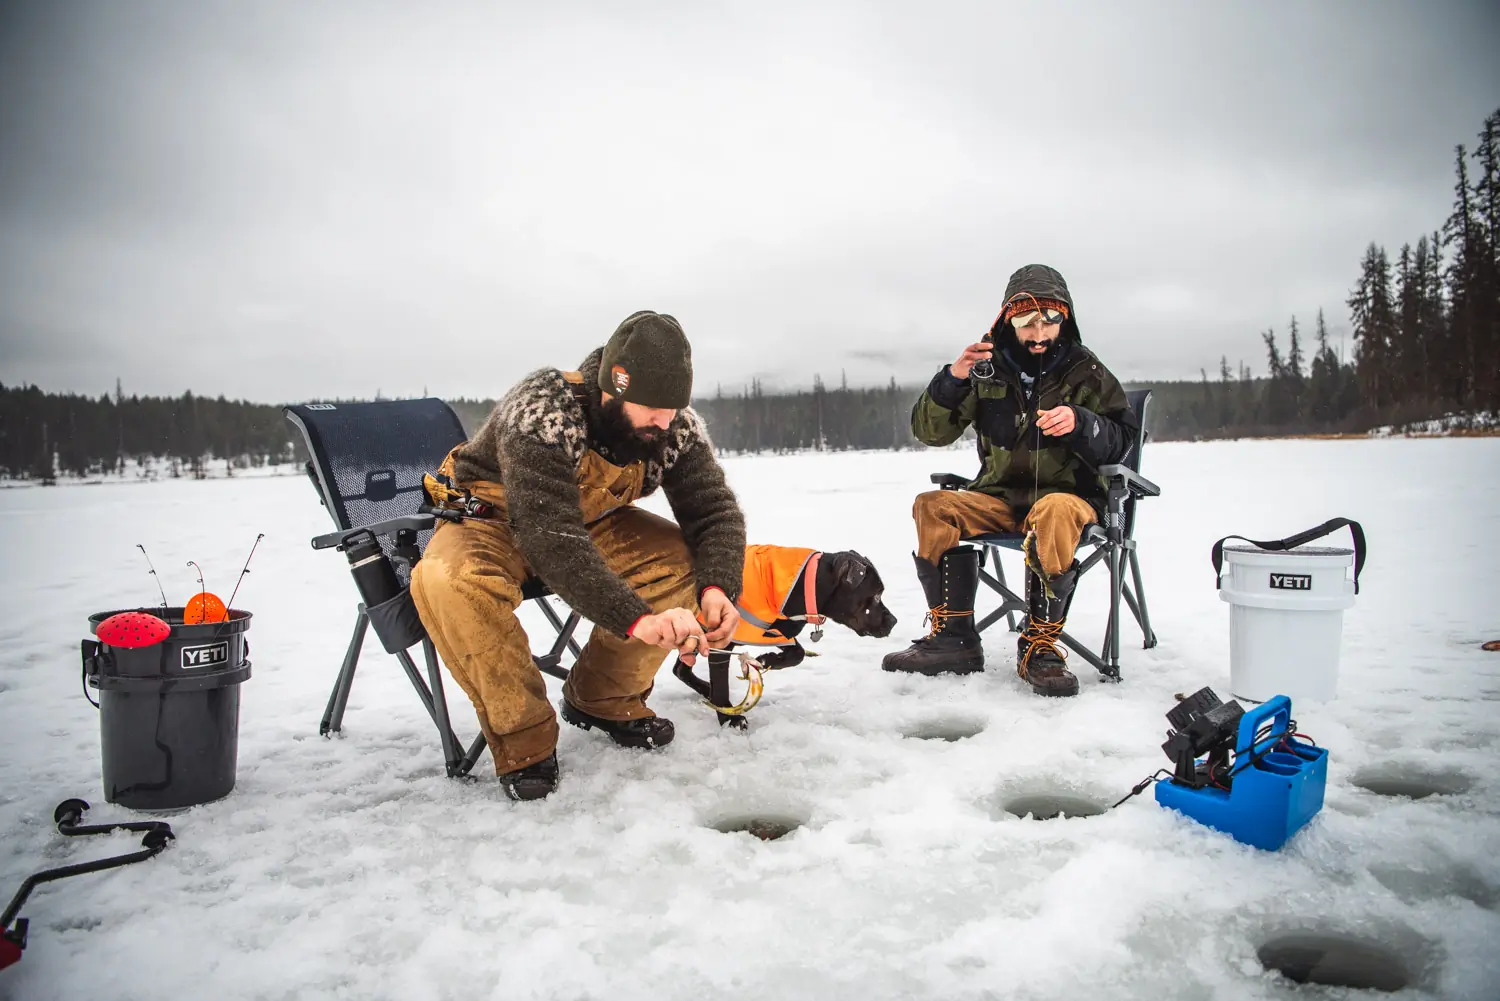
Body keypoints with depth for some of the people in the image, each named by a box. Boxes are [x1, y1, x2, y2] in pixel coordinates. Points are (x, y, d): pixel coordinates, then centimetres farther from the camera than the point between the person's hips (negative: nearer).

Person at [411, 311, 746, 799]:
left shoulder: (678, 426, -18)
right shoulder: (541, 415, -35)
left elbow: (714, 510, -17)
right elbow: (549, 536, -45)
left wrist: (716, 588, -38)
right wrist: (636, 619, -54)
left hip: (590, 522, 5)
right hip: (494, 520, -5)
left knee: (680, 557, -19)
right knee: (451, 579, -38)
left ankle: (602, 700, 1)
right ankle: (524, 739, -18)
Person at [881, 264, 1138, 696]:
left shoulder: (1084, 371, 1)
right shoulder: (989, 368, 4)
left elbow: (1121, 439, -3)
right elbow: (930, 431, -1)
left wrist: (1080, 423, -24)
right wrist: (953, 380, -19)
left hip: (1069, 494, -3)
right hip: (999, 496, 3)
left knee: (1054, 511, -38)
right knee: (932, 506, -22)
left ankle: (1040, 645, -27)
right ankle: (952, 638, -19)